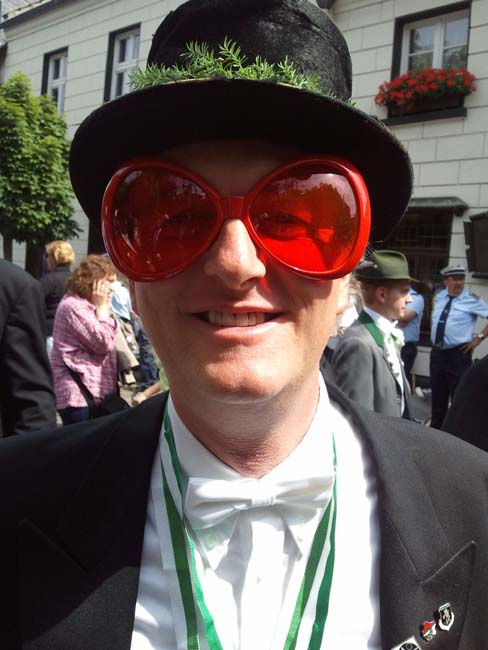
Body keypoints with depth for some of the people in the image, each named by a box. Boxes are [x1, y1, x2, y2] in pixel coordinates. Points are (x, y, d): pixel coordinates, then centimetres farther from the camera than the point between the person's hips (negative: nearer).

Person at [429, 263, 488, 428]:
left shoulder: (472, 300, -8)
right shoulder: (438, 297, 8)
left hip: (458, 354, -5)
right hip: (437, 352, 5)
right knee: (437, 396, 16)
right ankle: (436, 429, 29)